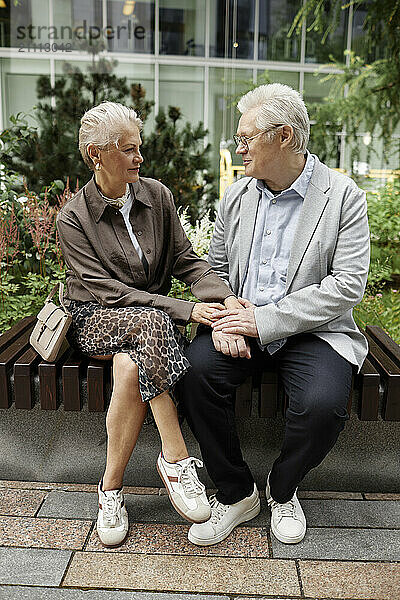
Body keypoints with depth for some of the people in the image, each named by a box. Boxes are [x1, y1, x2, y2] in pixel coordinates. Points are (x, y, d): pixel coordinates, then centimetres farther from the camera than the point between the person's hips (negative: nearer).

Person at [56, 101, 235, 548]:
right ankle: (176, 460, -29)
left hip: (149, 317, 3)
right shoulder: (73, 218, -8)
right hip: (95, 319, -3)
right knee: (151, 322, -37)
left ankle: (111, 486, -17)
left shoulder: (157, 196, 3)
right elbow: (107, 291, -17)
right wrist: (186, 310, -28)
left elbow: (187, 260, -1)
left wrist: (226, 300, -22)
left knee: (130, 367, -33)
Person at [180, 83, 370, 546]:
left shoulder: (343, 196, -6)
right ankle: (235, 493, -2)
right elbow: (215, 267, 13)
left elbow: (348, 285, -13)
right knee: (195, 370, -24)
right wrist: (222, 317, -9)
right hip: (241, 322, 4)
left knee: (323, 404, -30)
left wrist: (265, 320, -19)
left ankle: (281, 490, 6)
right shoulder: (236, 196, 9)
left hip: (312, 329, -3)